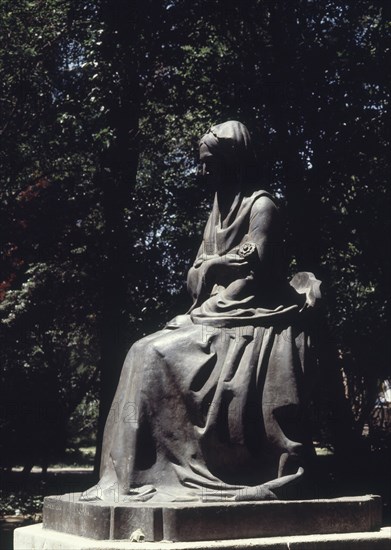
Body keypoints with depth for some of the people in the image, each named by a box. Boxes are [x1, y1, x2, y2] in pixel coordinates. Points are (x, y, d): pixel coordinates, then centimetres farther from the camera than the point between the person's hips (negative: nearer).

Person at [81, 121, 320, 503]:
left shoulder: (261, 206, -3)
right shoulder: (217, 214, 21)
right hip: (216, 321, 8)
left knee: (158, 357, -24)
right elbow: (195, 278, 15)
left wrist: (206, 310, -11)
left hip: (251, 323, -8)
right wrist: (219, 264, -6)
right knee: (147, 355, -11)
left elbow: (256, 277, -14)